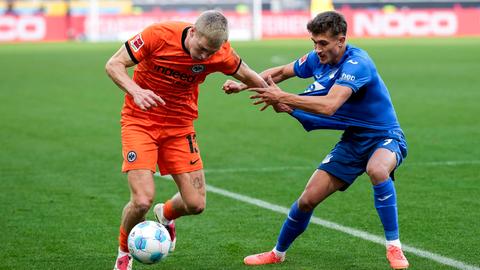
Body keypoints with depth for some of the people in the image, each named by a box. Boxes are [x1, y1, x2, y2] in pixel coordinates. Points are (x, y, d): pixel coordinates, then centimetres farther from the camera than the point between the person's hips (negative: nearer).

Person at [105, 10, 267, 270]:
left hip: (180, 126, 3)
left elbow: (249, 77, 8)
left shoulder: (221, 53, -13)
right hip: (140, 121, -3)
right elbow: (113, 65, -16)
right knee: (142, 201, -18)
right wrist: (135, 91, -33)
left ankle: (166, 214, 37)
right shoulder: (159, 34, -22)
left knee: (196, 204, -2)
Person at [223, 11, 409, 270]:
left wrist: (282, 97, -34)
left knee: (377, 170, -41)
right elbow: (281, 71, 16)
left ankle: (394, 248, -27)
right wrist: (243, 84, 2)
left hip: (384, 138, -7)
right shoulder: (317, 59, -2)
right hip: (353, 140, 7)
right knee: (308, 199, 1)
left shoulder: (357, 64, -26)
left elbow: (329, 105, -39)